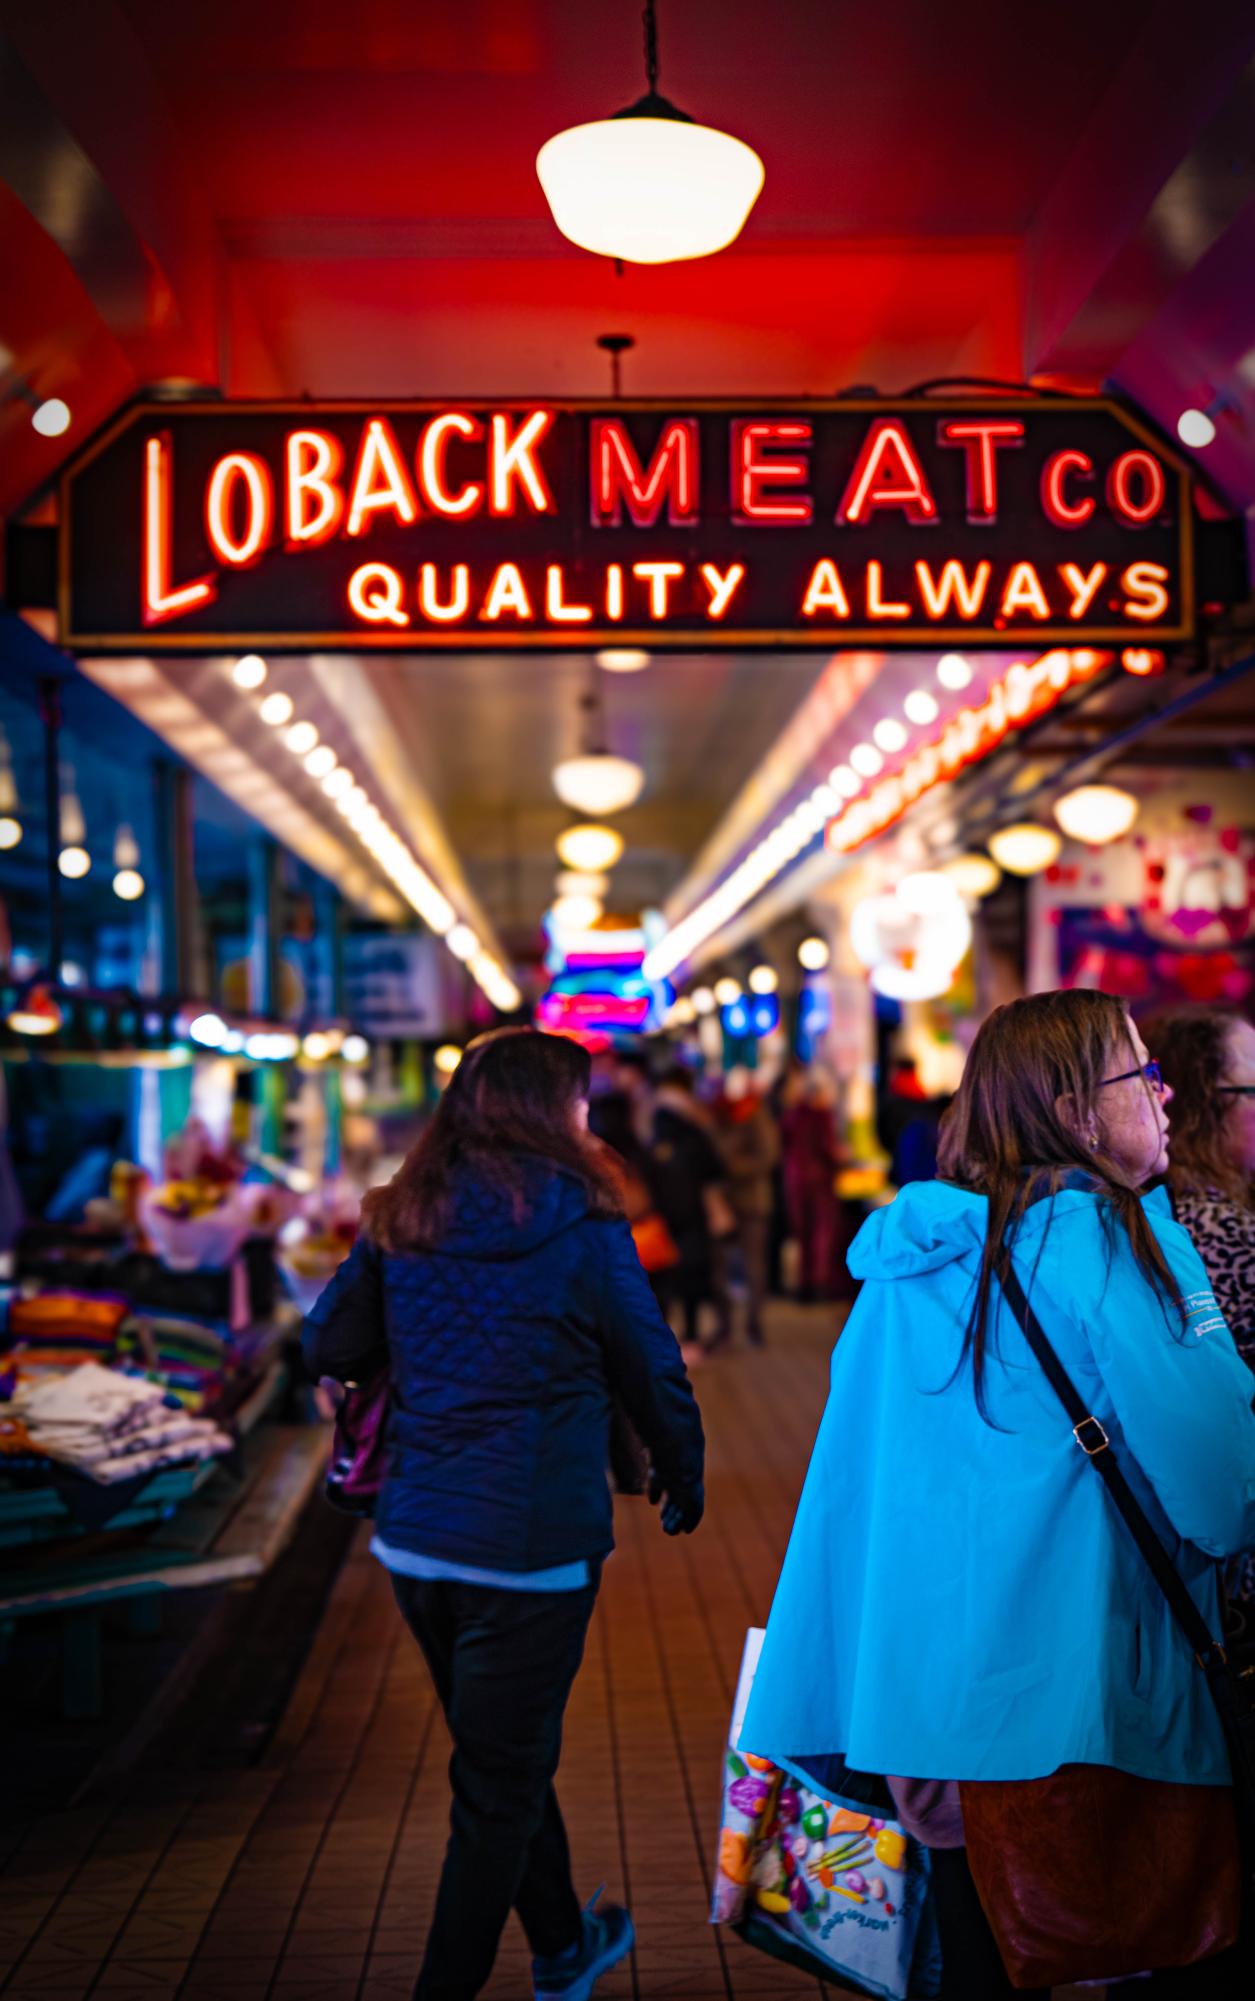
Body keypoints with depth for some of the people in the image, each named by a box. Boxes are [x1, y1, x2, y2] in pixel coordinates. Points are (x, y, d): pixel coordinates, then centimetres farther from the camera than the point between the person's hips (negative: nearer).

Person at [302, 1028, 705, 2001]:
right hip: (530, 1549, -6)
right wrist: (683, 1483, 15)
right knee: (499, 1787, 9)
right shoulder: (582, 1227, -12)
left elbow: (331, 1349, 10)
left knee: (507, 1760, 23)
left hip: (414, 1544, 6)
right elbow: (654, 1374, -2)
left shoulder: (400, 1223, 0)